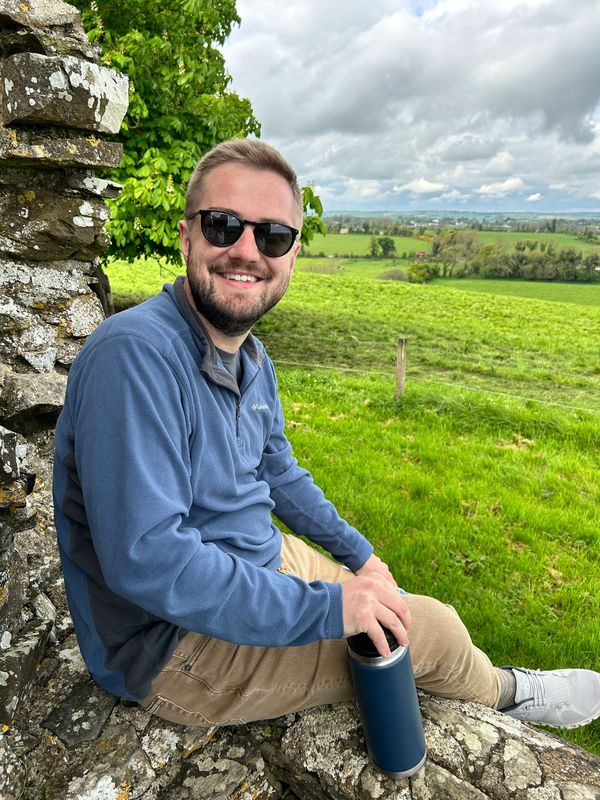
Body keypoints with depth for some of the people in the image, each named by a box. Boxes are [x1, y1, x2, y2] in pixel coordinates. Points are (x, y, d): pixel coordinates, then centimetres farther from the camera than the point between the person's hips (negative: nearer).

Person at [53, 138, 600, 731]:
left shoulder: (252, 358, 1)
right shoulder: (134, 355, -28)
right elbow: (144, 558, -33)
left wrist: (359, 555, 15)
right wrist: (326, 608, -27)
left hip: (261, 561, 8)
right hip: (177, 644, -8)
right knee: (433, 630, -2)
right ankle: (503, 693, 33)